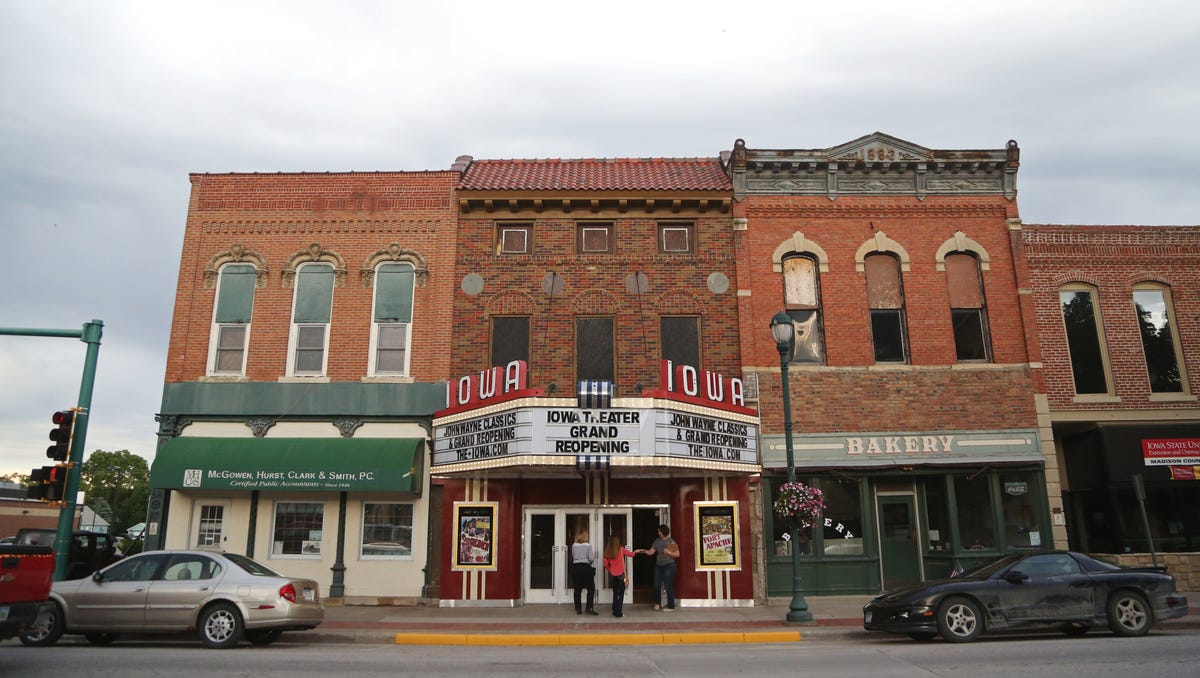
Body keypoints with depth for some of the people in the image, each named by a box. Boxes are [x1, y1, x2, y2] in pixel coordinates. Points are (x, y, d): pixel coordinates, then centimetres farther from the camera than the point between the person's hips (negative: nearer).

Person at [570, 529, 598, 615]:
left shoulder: (574, 545, 4)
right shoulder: (588, 545, -5)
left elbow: (573, 557, 9)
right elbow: (591, 558, -8)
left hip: (575, 567, 4)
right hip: (585, 567, -4)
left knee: (577, 589, 9)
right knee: (591, 588, 5)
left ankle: (578, 609, 11)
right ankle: (589, 608, -1)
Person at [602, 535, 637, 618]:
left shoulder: (607, 551, -2)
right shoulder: (621, 549, -9)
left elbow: (606, 564, 0)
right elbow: (631, 554, 1)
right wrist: (636, 552, 22)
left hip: (612, 575, 3)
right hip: (621, 575, -3)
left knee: (615, 593, 17)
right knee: (621, 594, 4)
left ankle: (615, 611, 20)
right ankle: (618, 613, 1)